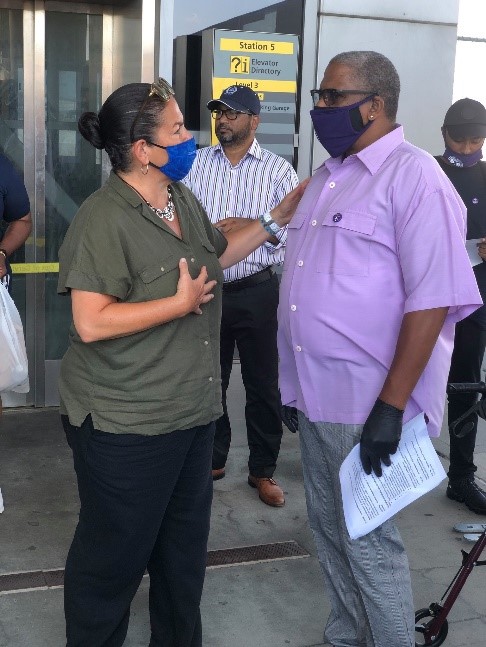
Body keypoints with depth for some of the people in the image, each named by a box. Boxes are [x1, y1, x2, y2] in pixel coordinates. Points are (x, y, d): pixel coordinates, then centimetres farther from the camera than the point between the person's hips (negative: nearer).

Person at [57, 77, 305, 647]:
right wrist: (183, 303, -22)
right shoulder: (104, 219, -22)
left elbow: (218, 253, 23)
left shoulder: (182, 200, 6)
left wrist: (281, 216, 15)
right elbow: (91, 323, -28)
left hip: (193, 409, 9)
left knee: (185, 542, 23)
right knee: (115, 554, 9)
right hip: (125, 425, -9)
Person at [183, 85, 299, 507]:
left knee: (263, 384, 5)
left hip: (256, 293, -2)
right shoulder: (197, 163, 7)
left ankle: (263, 470, 21)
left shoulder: (278, 169, 0)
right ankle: (213, 459, 31)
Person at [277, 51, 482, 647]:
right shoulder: (327, 177, 13)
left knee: (367, 540, 4)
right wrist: (293, 380, 17)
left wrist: (391, 406, -22)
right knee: (329, 530, 19)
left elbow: (431, 301, -19)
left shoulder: (414, 178, -13)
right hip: (314, 394, 8)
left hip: (367, 401, -8)